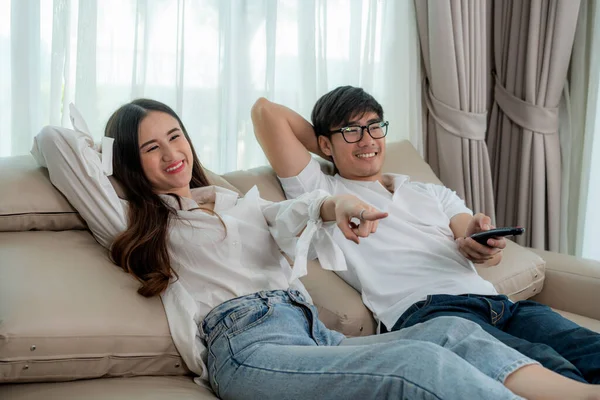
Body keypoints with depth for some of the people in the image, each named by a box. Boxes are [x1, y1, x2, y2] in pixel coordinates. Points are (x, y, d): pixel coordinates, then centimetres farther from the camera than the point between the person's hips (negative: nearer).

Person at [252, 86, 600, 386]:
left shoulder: (433, 194, 30)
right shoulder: (320, 192, 16)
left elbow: (492, 252, 15)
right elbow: (265, 110, 13)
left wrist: (481, 245, -11)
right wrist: (332, 154, 25)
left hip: (496, 302, 6)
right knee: (544, 366, -33)